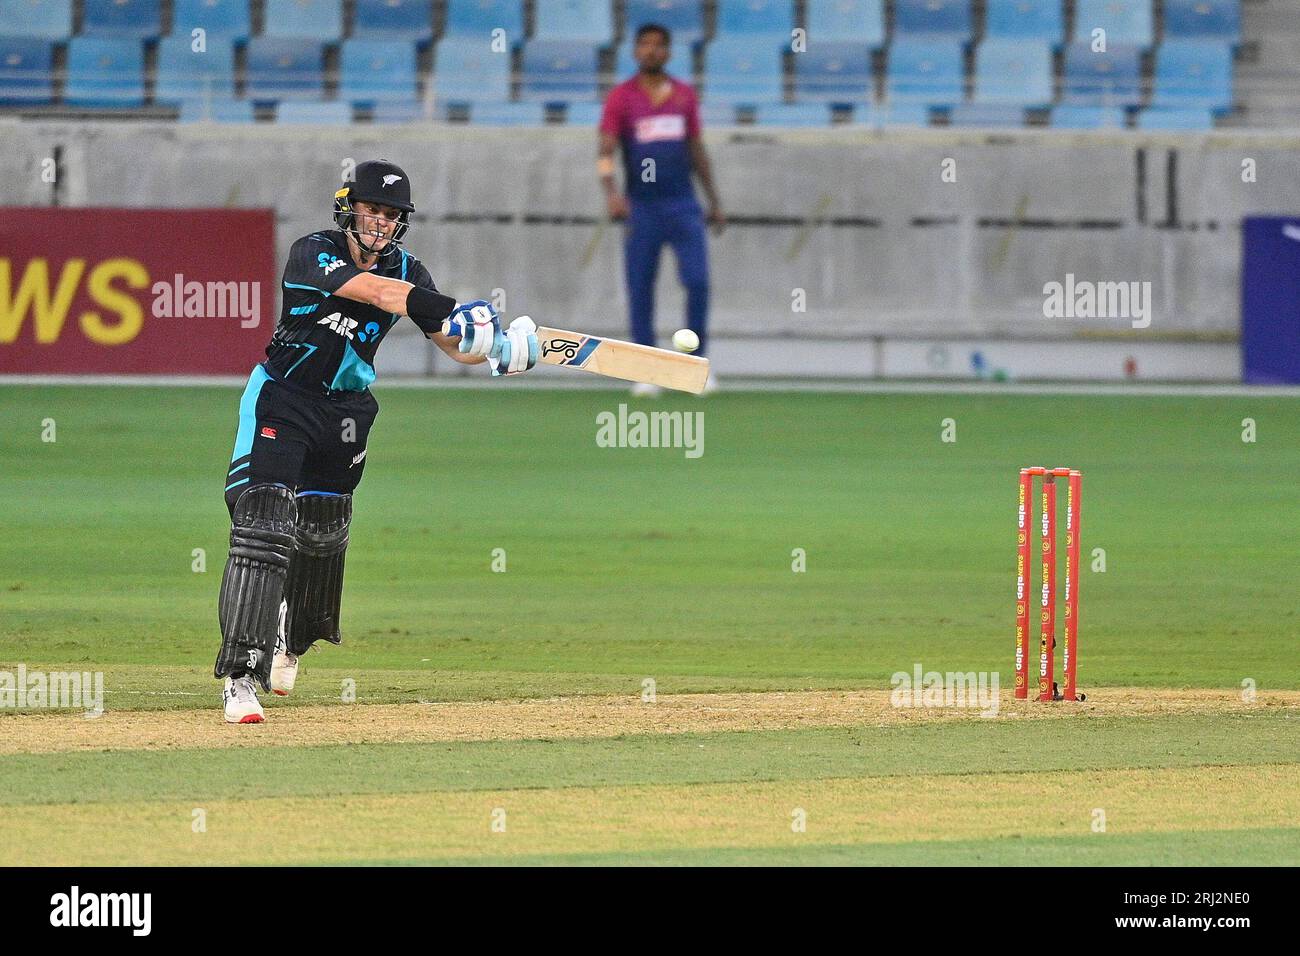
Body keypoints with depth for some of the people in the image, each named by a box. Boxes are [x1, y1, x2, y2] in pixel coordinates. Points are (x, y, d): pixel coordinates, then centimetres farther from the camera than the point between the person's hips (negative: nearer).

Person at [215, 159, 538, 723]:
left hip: (347, 411, 6)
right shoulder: (313, 254, -18)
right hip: (282, 399, -6)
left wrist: (498, 349, -29)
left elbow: (453, 345, -6)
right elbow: (375, 290, -36)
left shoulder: (406, 270, -1)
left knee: (322, 535, 17)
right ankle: (241, 674, -22)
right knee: (264, 524, -20)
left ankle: (292, 643, 47)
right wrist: (454, 312, -49)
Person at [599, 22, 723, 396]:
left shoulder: (684, 95, 10)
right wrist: (611, 192, -27)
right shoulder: (621, 97, -1)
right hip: (641, 207, -2)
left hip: (683, 206, 2)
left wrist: (714, 201, 14)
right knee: (640, 291, 0)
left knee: (698, 281, -9)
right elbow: (606, 151, -9)